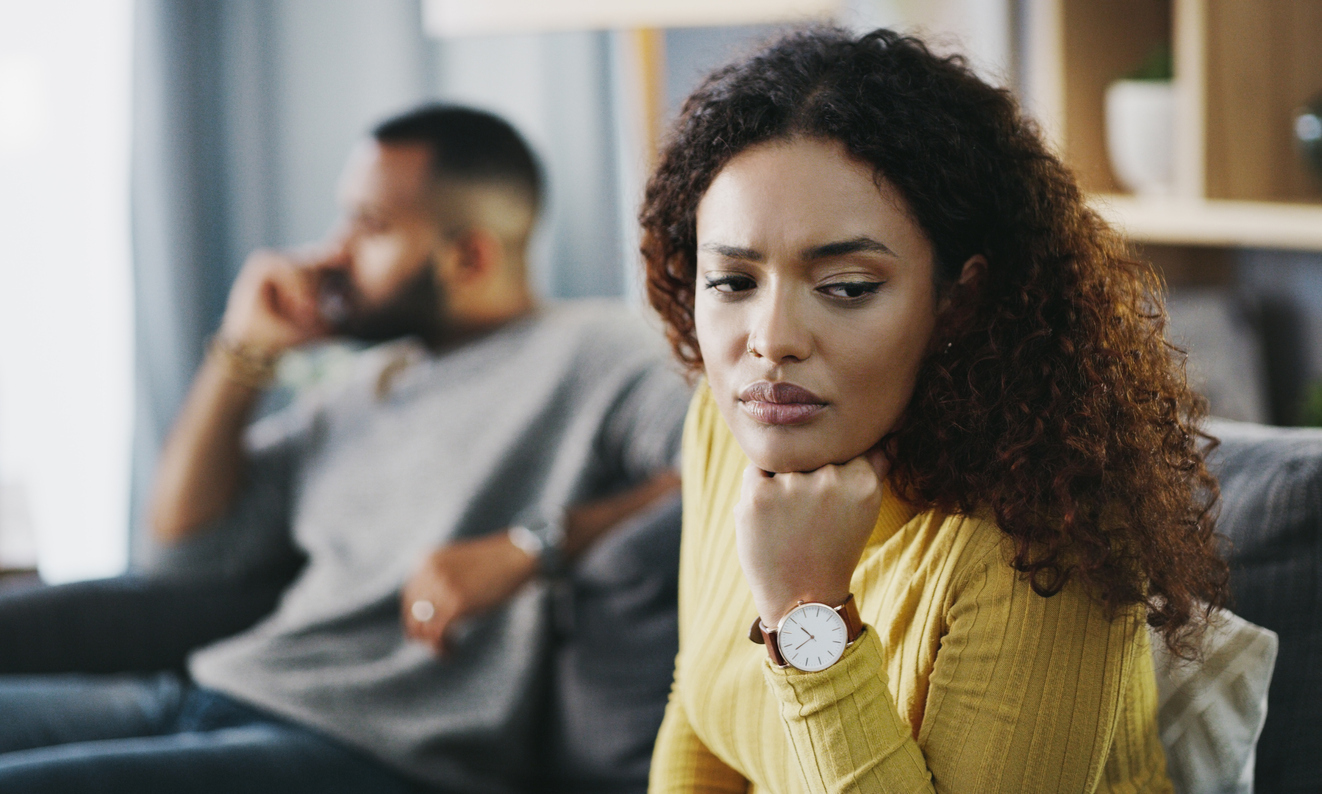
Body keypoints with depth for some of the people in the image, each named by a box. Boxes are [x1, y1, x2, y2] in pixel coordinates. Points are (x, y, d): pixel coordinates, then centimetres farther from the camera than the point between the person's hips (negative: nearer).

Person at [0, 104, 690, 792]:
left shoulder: (589, 349, 0)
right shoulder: (370, 384, 25)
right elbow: (188, 530, 26)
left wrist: (532, 545, -25)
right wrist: (244, 348, 16)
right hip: (219, 694, 9)